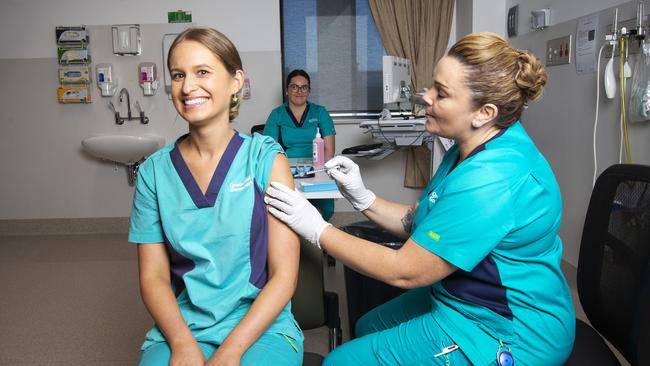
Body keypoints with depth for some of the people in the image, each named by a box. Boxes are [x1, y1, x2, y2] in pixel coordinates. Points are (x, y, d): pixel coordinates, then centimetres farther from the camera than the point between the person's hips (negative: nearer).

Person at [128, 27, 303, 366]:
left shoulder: (266, 159, -6)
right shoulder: (154, 171, 2)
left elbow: (284, 275, -7)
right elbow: (153, 275, 3)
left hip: (261, 327, -2)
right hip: (180, 328, 2)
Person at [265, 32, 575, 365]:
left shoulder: (490, 180, -32)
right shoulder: (473, 149, 0)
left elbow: (403, 271, -26)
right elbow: (421, 222, 6)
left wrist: (317, 229, -20)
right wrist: (363, 199, -5)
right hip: (464, 298, 10)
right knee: (368, 327, 24)